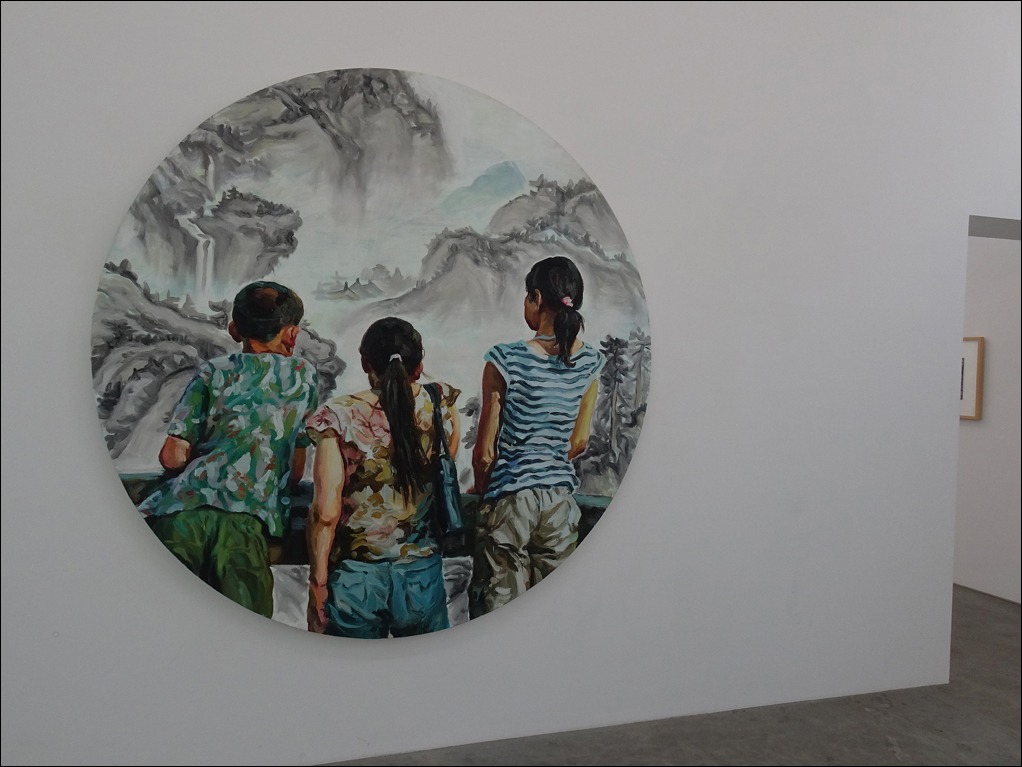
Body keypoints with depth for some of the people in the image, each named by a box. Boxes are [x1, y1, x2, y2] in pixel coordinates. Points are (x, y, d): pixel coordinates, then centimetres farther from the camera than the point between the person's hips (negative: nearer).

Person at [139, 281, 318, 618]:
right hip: (246, 519, -1)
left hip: (182, 510, 1)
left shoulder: (214, 371, 17)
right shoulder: (303, 374, 18)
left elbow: (172, 457, 10)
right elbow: (296, 470, 15)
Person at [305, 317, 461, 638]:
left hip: (355, 578, -2)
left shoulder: (339, 417, -12)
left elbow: (326, 512, -15)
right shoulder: (441, 406, -5)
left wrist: (318, 578, -3)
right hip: (422, 575, 2)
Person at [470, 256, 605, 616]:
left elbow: (485, 450, -7)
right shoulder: (589, 362, 0)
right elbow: (579, 441, 8)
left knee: (498, 607, 5)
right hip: (561, 498, 4)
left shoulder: (506, 360, -13)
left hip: (510, 498, -4)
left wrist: (480, 488, 10)